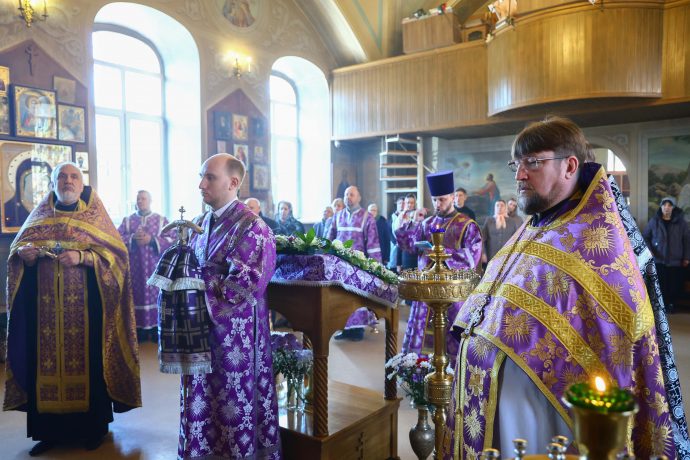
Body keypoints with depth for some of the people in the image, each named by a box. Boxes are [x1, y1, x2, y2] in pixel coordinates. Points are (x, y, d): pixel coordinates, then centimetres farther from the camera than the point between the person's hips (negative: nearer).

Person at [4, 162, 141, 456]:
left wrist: (82, 257, -20)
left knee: (87, 358, 0)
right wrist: (23, 253, -10)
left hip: (85, 303, -3)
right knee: (45, 358, 3)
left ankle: (94, 426, 13)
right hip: (44, 303, 3)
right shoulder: (40, 214, 13)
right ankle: (49, 429, 16)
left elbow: (115, 253, -4)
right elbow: (16, 247, 14)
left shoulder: (95, 215, 4)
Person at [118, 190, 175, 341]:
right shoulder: (127, 220, 13)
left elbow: (172, 240, -4)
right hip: (134, 268, 2)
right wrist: (132, 238, -16)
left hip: (155, 268, -1)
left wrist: (151, 240, -16)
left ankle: (157, 330, 5)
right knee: (136, 296, 0)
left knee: (155, 295, -2)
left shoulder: (162, 220, 7)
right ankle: (138, 330, 8)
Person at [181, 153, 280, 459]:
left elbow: (247, 283, -21)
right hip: (201, 327, 7)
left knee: (235, 403, 8)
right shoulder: (201, 223, 9)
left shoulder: (251, 226, -15)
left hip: (235, 331, -7)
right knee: (203, 399, 17)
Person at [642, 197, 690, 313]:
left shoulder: (681, 222, 1)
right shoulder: (654, 221, 0)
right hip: (658, 260, -1)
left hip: (676, 261, 1)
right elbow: (645, 236, 5)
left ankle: (671, 303, 22)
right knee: (660, 284, 0)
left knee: (674, 284, 4)